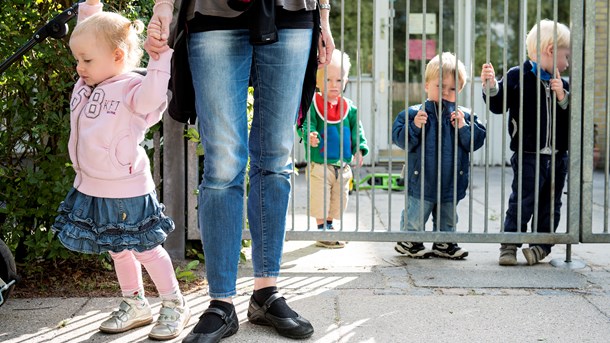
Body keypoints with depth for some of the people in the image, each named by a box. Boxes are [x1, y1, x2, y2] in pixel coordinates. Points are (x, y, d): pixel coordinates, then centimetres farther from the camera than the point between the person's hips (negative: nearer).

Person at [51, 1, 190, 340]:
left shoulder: (132, 87, -18)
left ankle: (175, 305, 19)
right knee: (119, 251, 18)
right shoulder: (86, 84, 5)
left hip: (128, 191, -8)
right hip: (91, 188, 8)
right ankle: (135, 305, 32)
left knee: (145, 248, 3)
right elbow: (90, 34, 18)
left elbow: (152, 95, -41)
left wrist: (160, 55, -48)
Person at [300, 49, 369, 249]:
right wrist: (309, 136, -35)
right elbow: (306, 125, -14)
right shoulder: (312, 105, -8)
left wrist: (359, 150, -4)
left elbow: (357, 131, 9)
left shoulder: (350, 108, 6)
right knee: (320, 201, -3)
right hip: (319, 163, -5)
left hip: (343, 165, 5)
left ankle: (329, 228, 30)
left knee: (337, 202, 15)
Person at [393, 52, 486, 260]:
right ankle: (408, 241, 26)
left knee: (448, 217, 18)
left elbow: (476, 141, -5)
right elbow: (400, 139, -11)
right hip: (422, 181, -3)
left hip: (451, 182, 4)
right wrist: (414, 127, -26)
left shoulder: (464, 116, -1)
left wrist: (463, 127, -19)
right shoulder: (414, 114, -9)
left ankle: (443, 244, 34)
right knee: (415, 215, 7)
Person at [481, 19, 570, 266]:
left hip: (557, 156, 6)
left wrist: (562, 96, -8)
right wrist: (491, 86, -20)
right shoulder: (517, 76, -4)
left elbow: (572, 115, 6)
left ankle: (541, 246, 20)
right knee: (522, 202, -6)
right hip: (528, 155, -5)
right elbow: (498, 105, -4)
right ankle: (509, 246, 4)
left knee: (551, 204, 9)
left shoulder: (562, 85, 11)